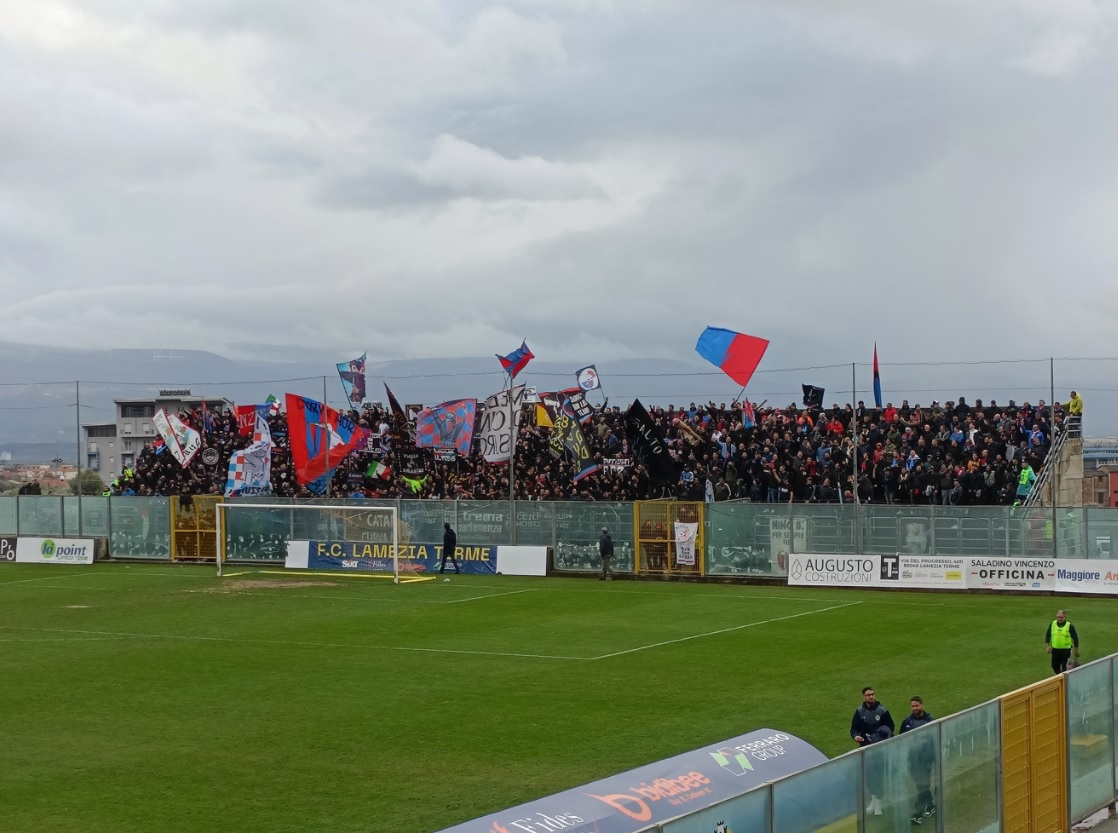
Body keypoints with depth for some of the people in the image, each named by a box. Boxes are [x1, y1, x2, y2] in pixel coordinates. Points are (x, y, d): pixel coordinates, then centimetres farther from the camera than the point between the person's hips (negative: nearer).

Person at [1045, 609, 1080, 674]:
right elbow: (1048, 634, 10)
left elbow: (1075, 638, -3)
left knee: (1064, 668, -2)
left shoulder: (1070, 626, -11)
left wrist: (1076, 650, 1)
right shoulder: (1053, 624, -2)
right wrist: (1047, 645, 6)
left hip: (1066, 650, -4)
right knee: (1055, 666, 14)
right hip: (1055, 650, 4)